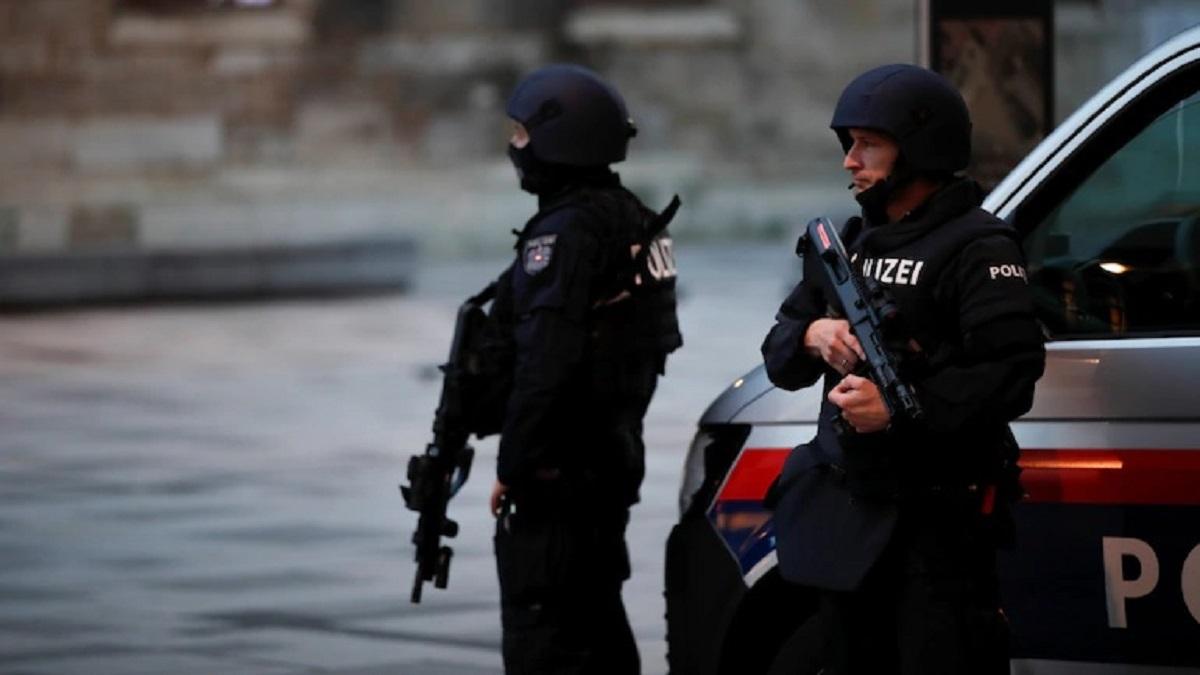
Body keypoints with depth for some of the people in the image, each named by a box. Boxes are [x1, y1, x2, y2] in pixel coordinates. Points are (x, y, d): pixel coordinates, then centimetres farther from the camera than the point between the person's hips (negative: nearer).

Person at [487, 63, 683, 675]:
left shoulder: (563, 233, -18)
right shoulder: (635, 222, 13)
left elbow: (545, 363, -24)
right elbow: (654, 339, 18)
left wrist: (513, 465, -19)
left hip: (558, 469, -10)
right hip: (615, 455, 10)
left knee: (538, 625, -8)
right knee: (596, 616, 18)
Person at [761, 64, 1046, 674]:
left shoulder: (975, 249, -10)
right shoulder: (848, 245, 17)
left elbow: (1013, 374, -21)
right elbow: (778, 359, 15)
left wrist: (901, 410, -26)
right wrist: (811, 337, -8)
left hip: (939, 517, -8)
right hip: (849, 515, 8)